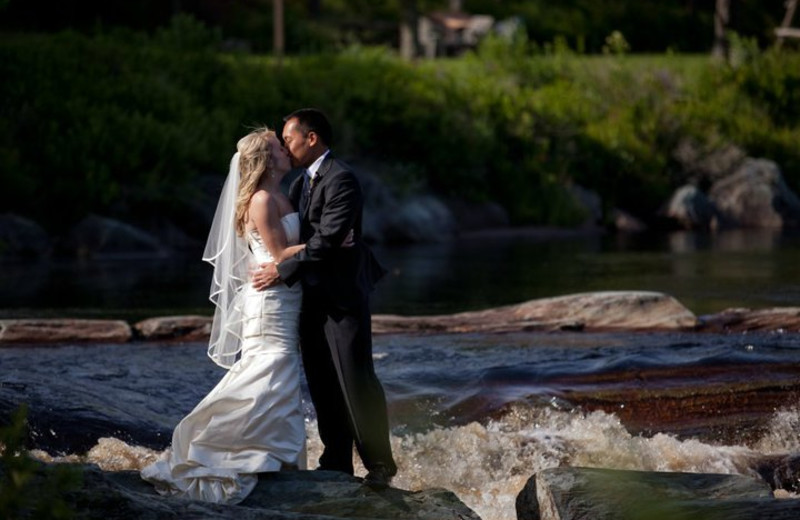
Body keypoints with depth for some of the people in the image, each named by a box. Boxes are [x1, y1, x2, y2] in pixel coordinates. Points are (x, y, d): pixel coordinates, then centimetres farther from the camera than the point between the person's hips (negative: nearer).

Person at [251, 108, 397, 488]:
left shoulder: (340, 180, -13)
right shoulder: (300, 184, 16)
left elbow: (328, 239, -20)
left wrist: (283, 270, -18)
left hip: (341, 299, -9)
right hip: (311, 300, 9)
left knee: (356, 383, -8)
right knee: (323, 386, 10)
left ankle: (380, 465, -1)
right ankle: (336, 464, 15)